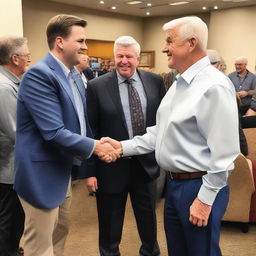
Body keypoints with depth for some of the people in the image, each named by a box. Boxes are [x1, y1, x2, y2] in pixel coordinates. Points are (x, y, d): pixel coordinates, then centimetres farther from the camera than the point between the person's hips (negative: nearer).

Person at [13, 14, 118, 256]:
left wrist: (97, 144, 3)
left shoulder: (74, 74, 7)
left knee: (60, 234, 23)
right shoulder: (39, 74, -22)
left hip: (63, 170, 9)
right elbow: (54, 132, -27)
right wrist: (94, 146, -16)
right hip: (42, 174, -9)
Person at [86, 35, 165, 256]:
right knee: (110, 223, 14)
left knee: (148, 217, 21)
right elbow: (90, 131, -8)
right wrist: (90, 170, -9)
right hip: (112, 165, -3)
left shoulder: (155, 81, 0)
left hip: (146, 162, 3)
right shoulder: (97, 86, -9)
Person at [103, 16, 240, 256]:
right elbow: (161, 132, 13)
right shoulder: (179, 83, 10)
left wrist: (205, 199, -18)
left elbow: (223, 152, -21)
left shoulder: (214, 86, -20)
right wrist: (124, 147, 3)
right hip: (174, 182, 9)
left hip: (200, 187, -9)